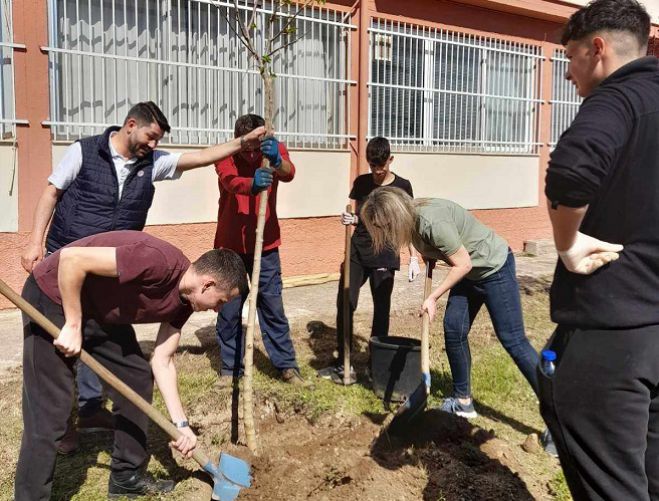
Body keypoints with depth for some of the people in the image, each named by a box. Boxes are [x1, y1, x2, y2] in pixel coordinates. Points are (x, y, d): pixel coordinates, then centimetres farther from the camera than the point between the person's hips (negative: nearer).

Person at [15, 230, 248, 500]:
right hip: (54, 297, -9)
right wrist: (73, 325, -24)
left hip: (99, 309, 9)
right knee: (48, 416, -8)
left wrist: (181, 424, -1)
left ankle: (127, 478, 24)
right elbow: (71, 258, -30)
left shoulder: (184, 302, -3)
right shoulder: (159, 262, -31)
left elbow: (162, 362, 2)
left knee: (138, 377, 10)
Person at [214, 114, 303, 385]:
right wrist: (252, 183, -55)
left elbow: (288, 173, -29)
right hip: (230, 245, 0)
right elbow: (229, 180, -32)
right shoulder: (226, 154, -11)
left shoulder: (275, 150, -8)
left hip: (265, 244, 0)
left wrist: (276, 159, -53)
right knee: (228, 309, 7)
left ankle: (286, 364, 19)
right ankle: (230, 367, 21)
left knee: (273, 307, 6)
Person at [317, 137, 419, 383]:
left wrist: (414, 258, -3)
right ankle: (343, 363, 8)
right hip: (357, 251, 3)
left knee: (381, 309, 3)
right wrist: (350, 219, -9)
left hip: (384, 255, -3)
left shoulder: (402, 186, -2)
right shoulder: (361, 183, 6)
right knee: (344, 304, -3)